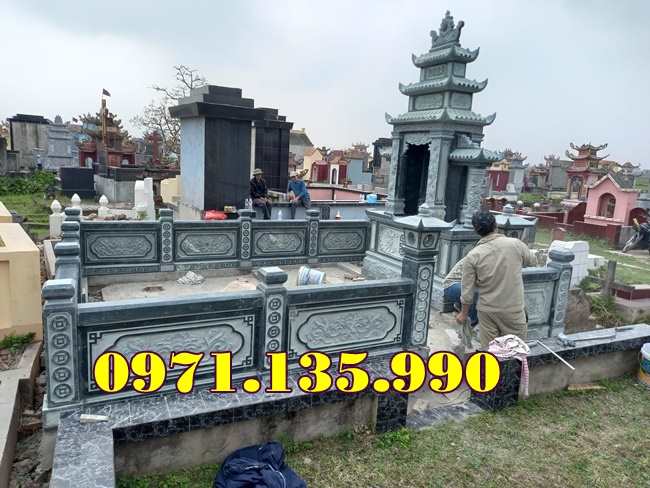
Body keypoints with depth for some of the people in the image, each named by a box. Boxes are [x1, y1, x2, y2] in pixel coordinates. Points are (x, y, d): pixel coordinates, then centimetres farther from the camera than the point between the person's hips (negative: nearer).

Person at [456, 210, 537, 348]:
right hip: (514, 310, 0)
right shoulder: (515, 244, -9)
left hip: (487, 311, 0)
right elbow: (533, 262, 12)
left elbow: (467, 291, -6)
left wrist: (463, 313, 8)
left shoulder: (473, 255, -11)